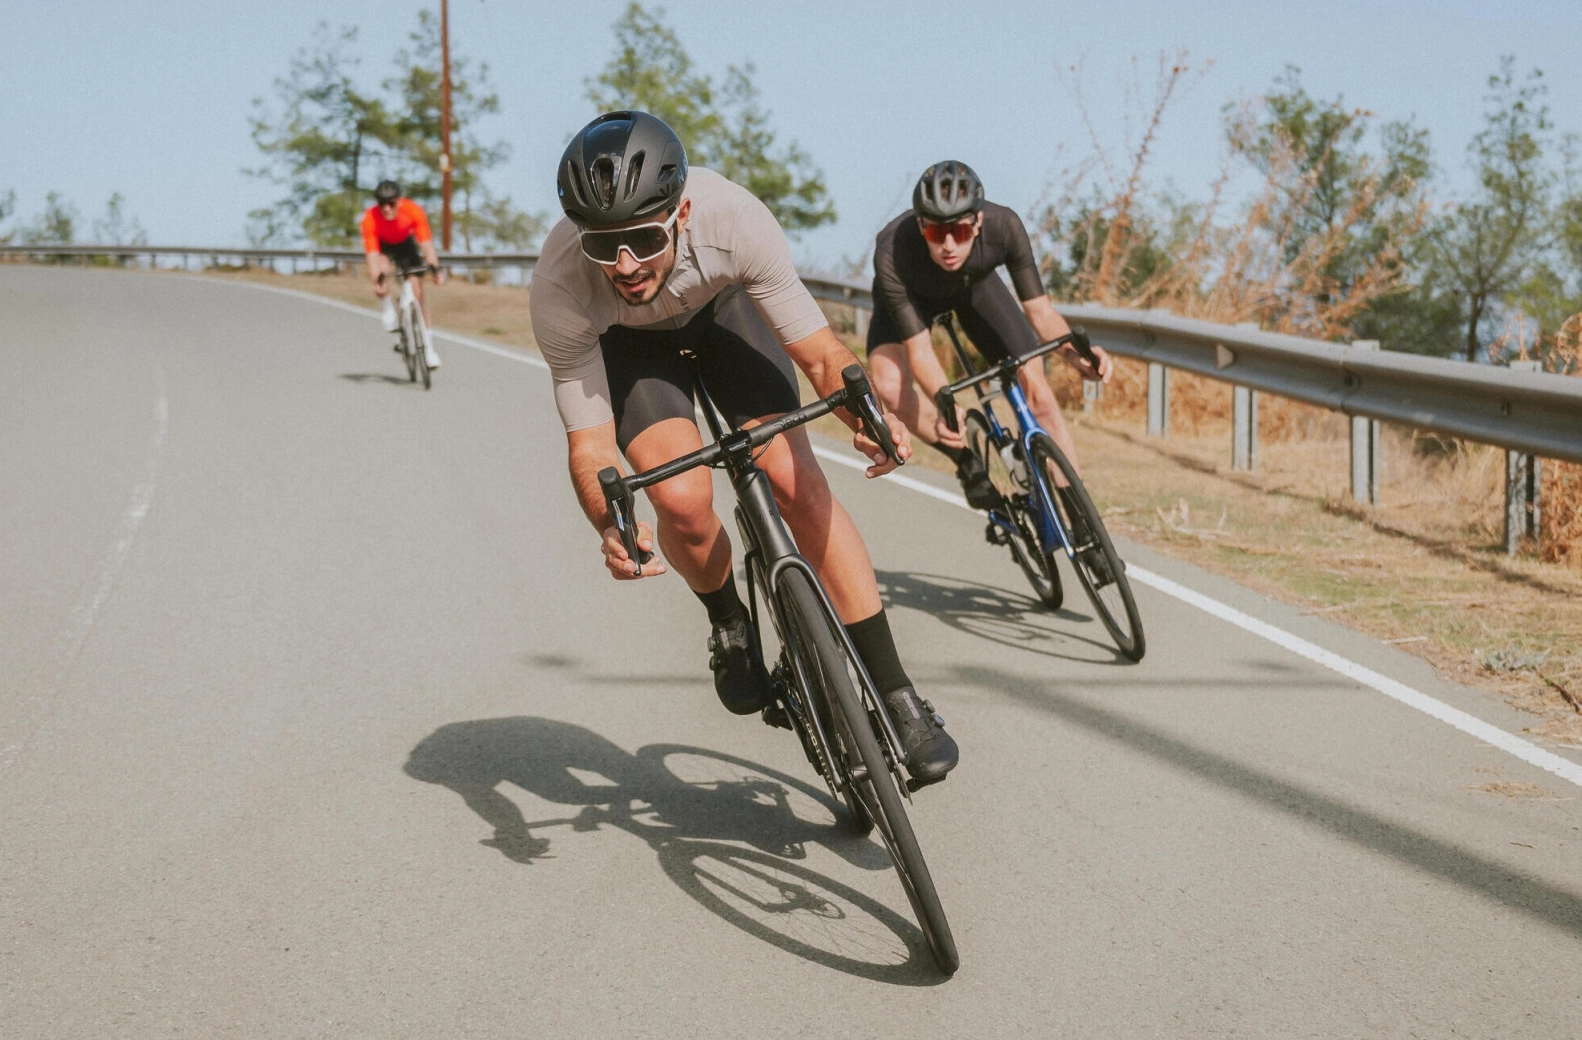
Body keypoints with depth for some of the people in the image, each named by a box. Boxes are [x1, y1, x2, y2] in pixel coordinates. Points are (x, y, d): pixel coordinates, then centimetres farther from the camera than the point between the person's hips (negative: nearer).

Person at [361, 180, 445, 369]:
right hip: (383, 247, -1)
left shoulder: (414, 211, -32)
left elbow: (426, 243, -33)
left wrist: (435, 269, -46)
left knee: (418, 289, -9)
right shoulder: (370, 219, -34)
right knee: (383, 270, -34)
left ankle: (428, 345, -3)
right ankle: (388, 310, -6)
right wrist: (376, 280, -50)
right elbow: (372, 253, -37)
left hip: (406, 244, 1)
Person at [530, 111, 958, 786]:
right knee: (683, 499, -23)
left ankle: (894, 691, -7)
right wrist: (611, 528, -50)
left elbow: (819, 354, -27)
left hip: (721, 305, 1)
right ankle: (729, 624, 12)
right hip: (625, 341, 0)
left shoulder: (734, 218, -38)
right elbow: (589, 441, -30)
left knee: (796, 479, -17)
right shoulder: (560, 287, -38)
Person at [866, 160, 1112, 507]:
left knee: (1037, 392, -11)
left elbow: (1039, 311, -27)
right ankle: (967, 463, -6)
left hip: (975, 284, 2)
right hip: (913, 296, -1)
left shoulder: (1004, 227, -36)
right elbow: (918, 348, -37)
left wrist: (1075, 353, -47)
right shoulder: (892, 254, -42)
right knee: (889, 383, -30)